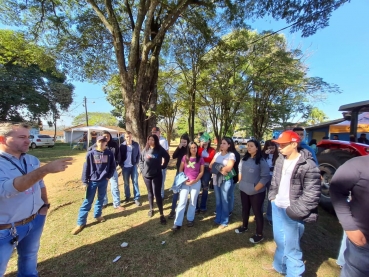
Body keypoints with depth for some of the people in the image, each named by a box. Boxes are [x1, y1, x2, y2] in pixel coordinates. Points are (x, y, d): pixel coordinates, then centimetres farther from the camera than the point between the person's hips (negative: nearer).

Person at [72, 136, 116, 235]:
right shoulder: (91, 153, -8)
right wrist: (85, 182, -6)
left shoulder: (109, 154, -4)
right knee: (87, 201, 4)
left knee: (101, 199, 16)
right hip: (92, 181, -2)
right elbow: (86, 168, -6)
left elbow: (113, 166, 6)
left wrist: (109, 176, -1)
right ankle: (81, 223, 16)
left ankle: (97, 215, 37)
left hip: (103, 181, 2)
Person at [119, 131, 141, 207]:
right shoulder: (122, 145, -7)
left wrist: (137, 162, 2)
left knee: (135, 182, 3)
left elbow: (138, 154, 7)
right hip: (125, 167, 0)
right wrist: (121, 165, -1)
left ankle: (136, 198, 11)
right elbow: (120, 156, 2)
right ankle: (127, 196, 32)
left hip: (134, 166, 0)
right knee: (126, 183, 13)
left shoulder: (136, 145, -5)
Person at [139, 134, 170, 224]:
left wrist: (163, 166, 2)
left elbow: (167, 157, 7)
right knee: (150, 193, 18)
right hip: (146, 175, 4)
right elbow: (141, 160, 13)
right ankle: (151, 209, 37)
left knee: (157, 194, -5)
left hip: (157, 175, -3)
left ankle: (161, 214, 3)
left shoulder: (160, 149, -7)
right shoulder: (145, 150, 2)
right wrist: (142, 169, 3)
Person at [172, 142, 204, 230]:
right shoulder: (185, 157, 0)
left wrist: (194, 181, -12)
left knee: (193, 202, 12)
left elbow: (201, 172, -1)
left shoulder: (200, 159, -3)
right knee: (182, 202, 0)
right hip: (185, 182, 0)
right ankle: (177, 223, 6)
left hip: (196, 182, 0)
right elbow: (180, 169, 5)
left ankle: (190, 219, 31)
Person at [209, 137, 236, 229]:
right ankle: (218, 219, 30)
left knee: (224, 201, 5)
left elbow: (228, 168, -19)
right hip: (216, 179, 5)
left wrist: (217, 166, -9)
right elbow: (211, 165, 5)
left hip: (226, 180, -5)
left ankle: (224, 222, 20)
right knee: (218, 200, 15)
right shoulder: (217, 154, 8)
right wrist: (221, 169, -10)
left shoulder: (231, 155, -8)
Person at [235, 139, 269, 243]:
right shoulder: (245, 159, 4)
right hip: (244, 190, 6)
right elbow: (240, 171, 15)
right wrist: (240, 183, 9)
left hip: (256, 192, -6)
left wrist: (255, 188, -18)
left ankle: (259, 234, 26)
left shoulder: (261, 161, -17)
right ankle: (244, 226, 43)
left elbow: (265, 177, -19)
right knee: (245, 209, 22)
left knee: (257, 212, 8)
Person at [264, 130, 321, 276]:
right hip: (277, 207, 7)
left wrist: (294, 211, -18)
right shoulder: (280, 160, 3)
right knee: (279, 241, 26)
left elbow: (311, 195, -19)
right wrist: (272, 197, 8)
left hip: (291, 212, -7)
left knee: (291, 247, 7)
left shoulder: (308, 165, -19)